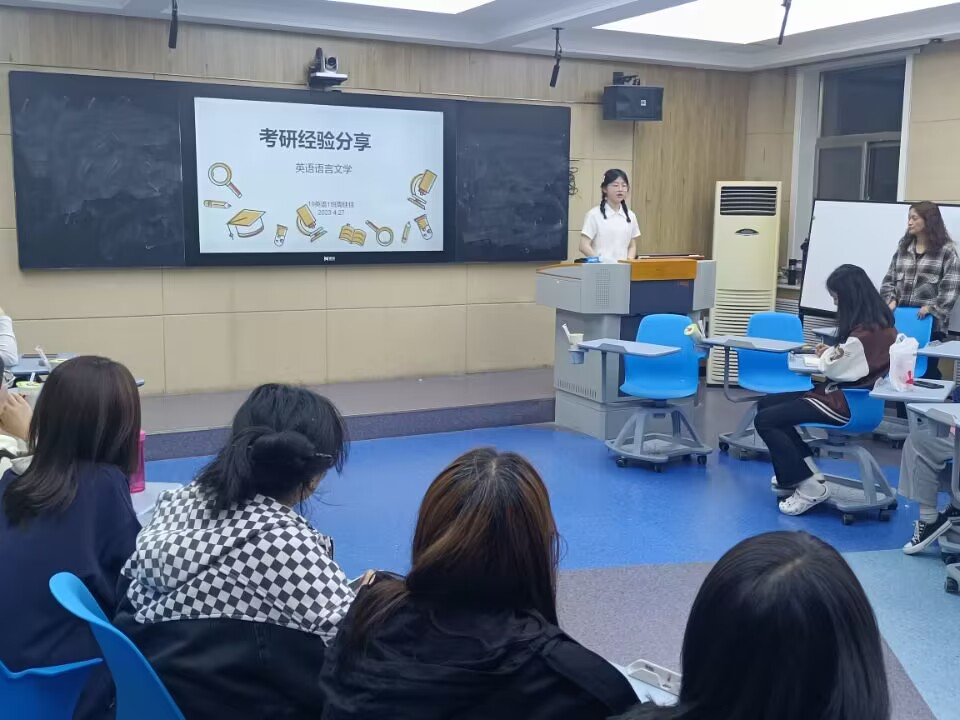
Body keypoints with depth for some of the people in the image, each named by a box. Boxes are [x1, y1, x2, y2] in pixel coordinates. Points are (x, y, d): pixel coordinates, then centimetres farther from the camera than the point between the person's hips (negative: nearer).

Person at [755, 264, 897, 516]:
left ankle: (809, 487, -8)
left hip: (847, 403, -11)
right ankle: (803, 470, 11)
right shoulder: (876, 320, 8)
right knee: (766, 404, 11)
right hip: (845, 393, 11)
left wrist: (825, 356, 1)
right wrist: (831, 353, 1)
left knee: (765, 421, -14)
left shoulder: (868, 330, -23)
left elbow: (835, 368, -19)